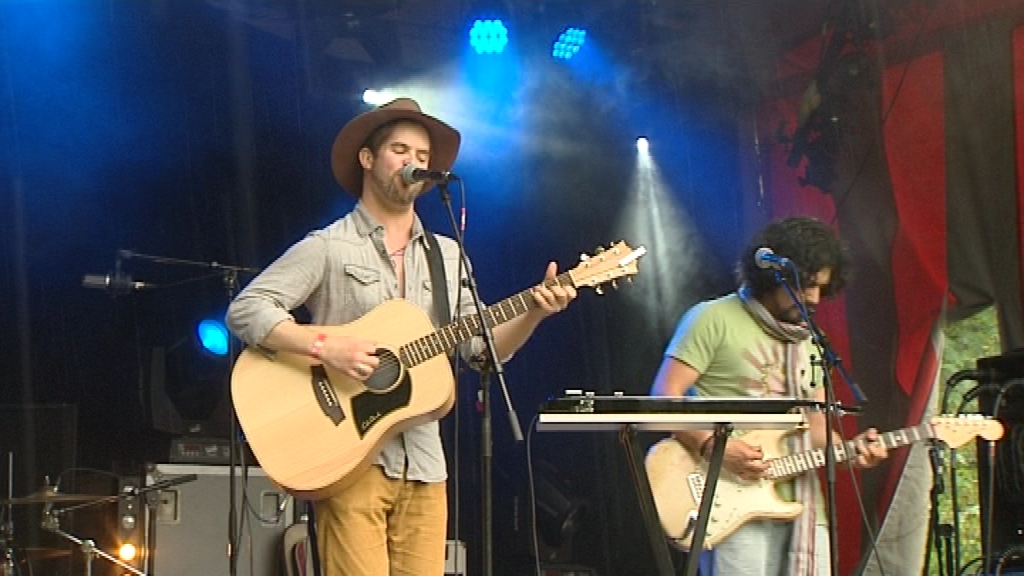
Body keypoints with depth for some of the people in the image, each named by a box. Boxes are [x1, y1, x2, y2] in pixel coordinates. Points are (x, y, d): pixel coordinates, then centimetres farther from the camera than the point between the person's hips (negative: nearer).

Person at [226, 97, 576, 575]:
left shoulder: (447, 256, 16)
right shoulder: (328, 248, -1)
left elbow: (483, 347, 12)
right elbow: (245, 311, -9)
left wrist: (533, 313, -5)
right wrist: (325, 346, -20)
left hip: (423, 463, 5)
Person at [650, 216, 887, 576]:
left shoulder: (807, 341, 21)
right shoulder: (714, 319, -2)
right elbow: (664, 397, -8)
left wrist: (850, 449, 2)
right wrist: (713, 446, -20)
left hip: (800, 504, 7)